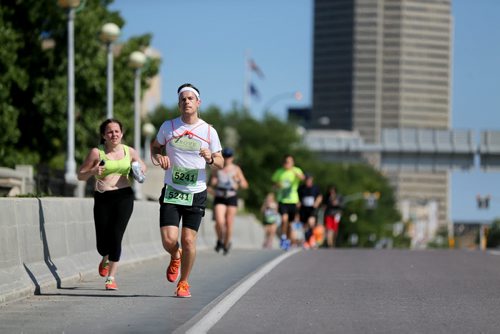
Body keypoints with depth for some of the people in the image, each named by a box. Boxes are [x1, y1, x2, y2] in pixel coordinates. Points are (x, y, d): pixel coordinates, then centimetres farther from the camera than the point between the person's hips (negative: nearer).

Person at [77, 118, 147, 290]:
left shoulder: (129, 152, 8)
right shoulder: (97, 152, 1)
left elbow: (142, 167, 25)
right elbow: (80, 175, 5)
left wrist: (140, 170, 1)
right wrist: (93, 171, -15)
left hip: (124, 197, 1)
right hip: (102, 198, 0)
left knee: (115, 236, -11)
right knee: (102, 242, -1)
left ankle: (111, 277, 1)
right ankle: (105, 259, 37)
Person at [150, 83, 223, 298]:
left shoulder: (209, 131, 1)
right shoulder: (168, 126, 2)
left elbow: (220, 163, 9)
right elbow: (155, 146, 18)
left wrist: (211, 159, -14)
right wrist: (159, 157, -4)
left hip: (196, 194, 0)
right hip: (171, 192, 0)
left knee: (188, 241, -3)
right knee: (169, 240, -10)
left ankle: (183, 282, 18)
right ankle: (175, 257, 27)